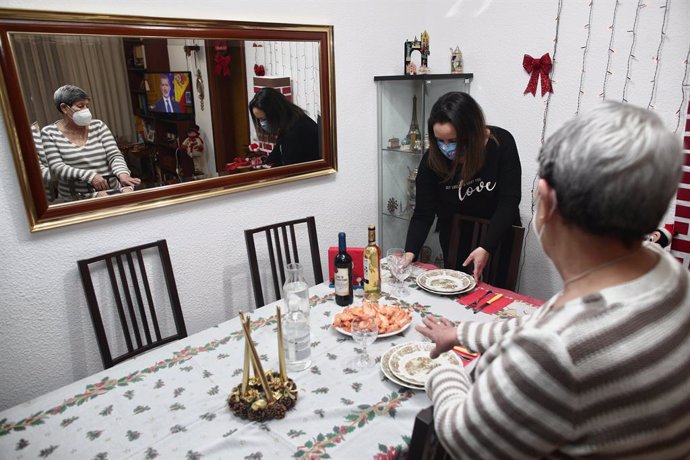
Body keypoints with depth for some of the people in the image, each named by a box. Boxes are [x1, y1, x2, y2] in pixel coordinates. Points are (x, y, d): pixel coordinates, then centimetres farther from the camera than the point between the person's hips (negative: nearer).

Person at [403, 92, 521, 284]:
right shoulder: (432, 159, -19)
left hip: (498, 238, -1)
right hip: (456, 245, 1)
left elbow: (509, 200, -20)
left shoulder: (501, 143, -21)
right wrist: (410, 252, -32)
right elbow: (423, 214, -17)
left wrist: (486, 247, -29)